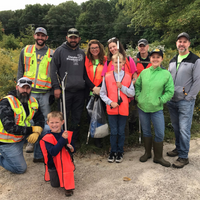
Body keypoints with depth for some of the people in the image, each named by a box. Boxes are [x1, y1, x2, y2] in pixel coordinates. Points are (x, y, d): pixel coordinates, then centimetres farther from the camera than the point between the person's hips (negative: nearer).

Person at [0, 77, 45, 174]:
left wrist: (37, 132, -24)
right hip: (8, 141, -6)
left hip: (22, 136, 7)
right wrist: (32, 129, -28)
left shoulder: (32, 101, -2)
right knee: (21, 169, -4)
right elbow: (9, 128, -30)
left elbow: (40, 118, -2)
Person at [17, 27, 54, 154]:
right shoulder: (26, 51, 12)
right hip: (28, 91, 1)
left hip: (45, 93, -1)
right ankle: (31, 141, 23)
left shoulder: (52, 54, 8)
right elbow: (20, 71, 14)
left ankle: (41, 153, 10)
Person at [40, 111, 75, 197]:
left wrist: (71, 148, -15)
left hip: (65, 162, 2)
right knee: (55, 184, 11)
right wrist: (63, 139, -34)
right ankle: (51, 174, 39)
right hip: (53, 164, -2)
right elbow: (53, 152, -30)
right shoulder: (47, 138, -18)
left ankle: (68, 188, 20)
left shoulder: (66, 134, -5)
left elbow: (70, 145, 11)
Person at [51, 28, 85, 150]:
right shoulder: (60, 51, 2)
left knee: (77, 118, 10)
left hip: (80, 91, 4)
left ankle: (75, 140, 23)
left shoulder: (82, 53, 16)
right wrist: (56, 87, -10)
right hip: (65, 91, -4)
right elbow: (54, 70, -2)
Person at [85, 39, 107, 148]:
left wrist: (100, 88, -13)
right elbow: (85, 76, 1)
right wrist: (93, 87, -11)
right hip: (90, 92, 1)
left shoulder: (105, 60, 5)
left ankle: (98, 138, 13)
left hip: (101, 92, -1)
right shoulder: (86, 60, 7)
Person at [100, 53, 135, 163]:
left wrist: (122, 87, -12)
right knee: (113, 132, 6)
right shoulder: (107, 76, 0)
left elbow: (132, 93, 1)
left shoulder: (128, 76, 3)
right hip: (111, 109, 0)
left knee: (121, 132, 9)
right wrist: (110, 102, -11)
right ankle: (113, 152, 24)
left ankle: (120, 152, 25)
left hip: (123, 108, 1)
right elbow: (102, 93, 2)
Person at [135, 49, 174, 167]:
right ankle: (147, 153, 34)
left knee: (160, 134, 0)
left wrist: (159, 101, -11)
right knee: (146, 131, 15)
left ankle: (158, 157, 21)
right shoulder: (144, 72, 3)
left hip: (157, 109, -2)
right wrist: (138, 96, 0)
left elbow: (170, 92, -4)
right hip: (142, 107, 3)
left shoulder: (166, 74, -5)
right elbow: (137, 85, 13)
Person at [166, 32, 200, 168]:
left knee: (184, 130, -5)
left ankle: (183, 157, 7)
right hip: (172, 101, 6)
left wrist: (188, 98, -13)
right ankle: (178, 148, 33)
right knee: (176, 128, 16)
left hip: (186, 102, -6)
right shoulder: (172, 61, 15)